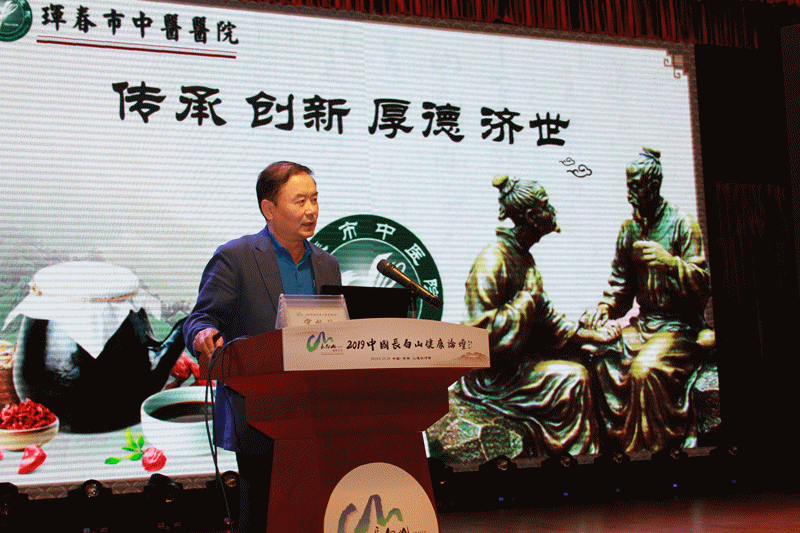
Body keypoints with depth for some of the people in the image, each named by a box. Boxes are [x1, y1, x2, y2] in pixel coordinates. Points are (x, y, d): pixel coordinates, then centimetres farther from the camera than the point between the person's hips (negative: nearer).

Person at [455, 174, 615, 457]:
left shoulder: (524, 258, 10)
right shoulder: (492, 260, -19)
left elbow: (545, 317, 15)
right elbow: (484, 331, -26)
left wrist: (588, 335, 7)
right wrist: (527, 298, -18)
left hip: (519, 356, 10)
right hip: (490, 372, -10)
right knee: (572, 377, -19)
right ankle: (579, 456, -9)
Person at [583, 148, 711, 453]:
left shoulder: (682, 225, -6)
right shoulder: (629, 229, 12)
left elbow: (703, 286, -11)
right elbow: (621, 283, 19)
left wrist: (670, 262, -28)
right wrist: (605, 308, -1)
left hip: (680, 325, -6)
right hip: (643, 322, 6)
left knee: (646, 369, -32)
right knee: (601, 356, -18)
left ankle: (655, 450, -18)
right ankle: (619, 442, -7)